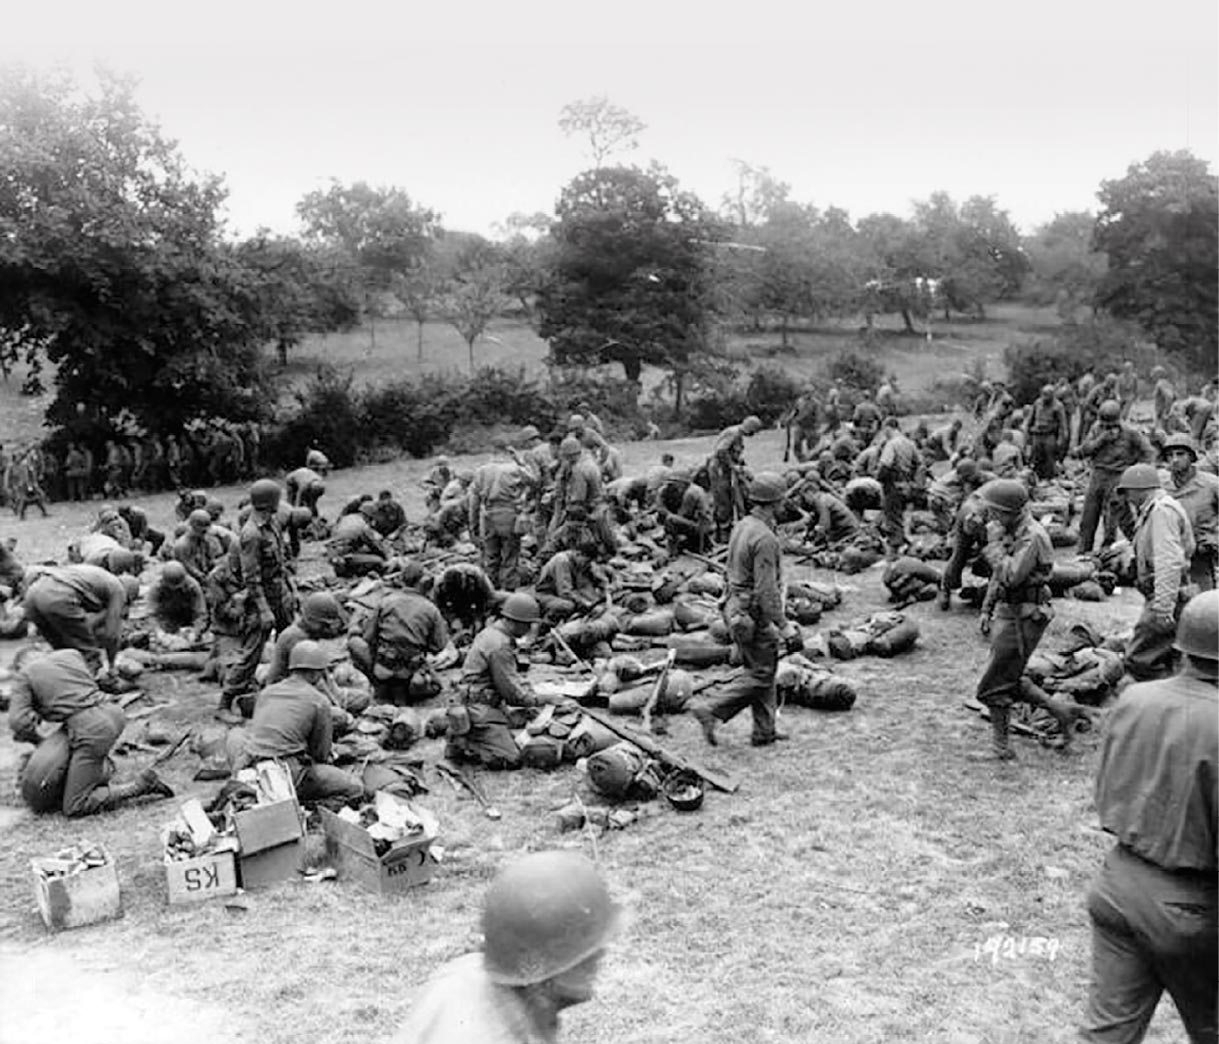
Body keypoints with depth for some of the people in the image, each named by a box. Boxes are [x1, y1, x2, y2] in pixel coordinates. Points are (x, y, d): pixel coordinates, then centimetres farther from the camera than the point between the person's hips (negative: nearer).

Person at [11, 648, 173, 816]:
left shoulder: (24, 675, 5)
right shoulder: (71, 653, 19)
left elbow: (19, 722, -5)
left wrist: (38, 740, 14)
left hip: (92, 731, -8)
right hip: (114, 713, 8)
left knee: (74, 808, 0)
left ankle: (141, 785, -9)